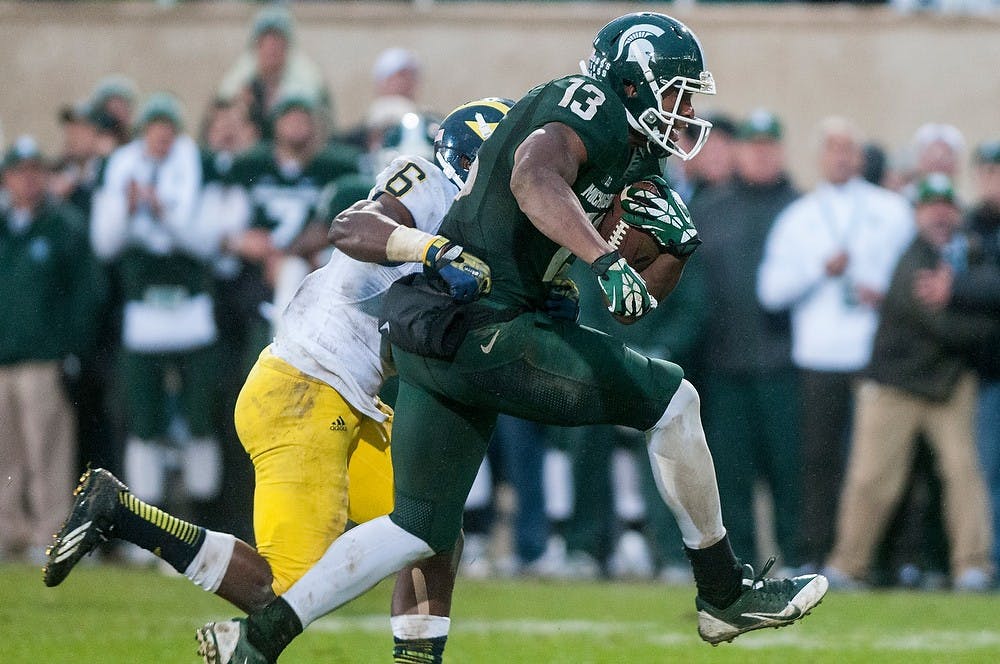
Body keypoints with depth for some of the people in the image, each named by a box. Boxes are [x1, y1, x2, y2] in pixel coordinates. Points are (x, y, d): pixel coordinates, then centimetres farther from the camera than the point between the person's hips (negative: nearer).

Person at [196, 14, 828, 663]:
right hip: (479, 331, -10)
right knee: (670, 397, 0)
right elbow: (534, 178, -28)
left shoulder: (625, 164, 22)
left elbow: (636, 301, 25)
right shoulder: (591, 105, -6)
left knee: (421, 526, 14)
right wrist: (607, 260, -37)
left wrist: (671, 248, 6)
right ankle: (725, 593, 9)